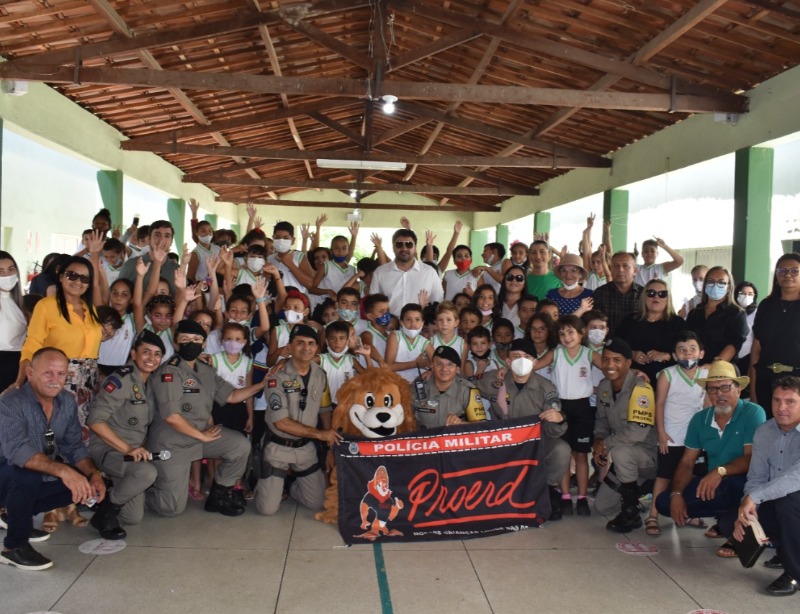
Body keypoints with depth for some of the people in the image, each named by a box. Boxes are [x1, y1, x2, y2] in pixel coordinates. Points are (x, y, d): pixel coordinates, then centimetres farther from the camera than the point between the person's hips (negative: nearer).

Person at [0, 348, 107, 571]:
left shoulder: (67, 401, -5)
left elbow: (74, 446, -2)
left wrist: (94, 474, -20)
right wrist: (63, 470, -53)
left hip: (43, 476, 7)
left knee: (85, 482, -6)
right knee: (28, 474, -36)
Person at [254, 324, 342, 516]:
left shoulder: (320, 375, -2)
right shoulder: (277, 376, -19)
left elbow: (326, 412, 7)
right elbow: (281, 422, -21)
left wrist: (331, 447, 1)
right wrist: (318, 433, -21)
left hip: (306, 447, 4)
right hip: (278, 446, -4)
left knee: (318, 503, 7)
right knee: (268, 509, -3)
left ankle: (292, 485, 37)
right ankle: (266, 484, 31)